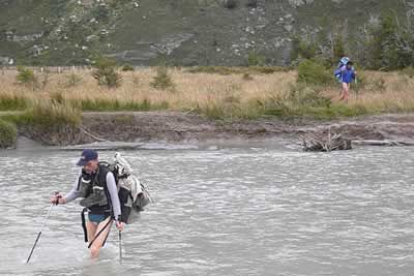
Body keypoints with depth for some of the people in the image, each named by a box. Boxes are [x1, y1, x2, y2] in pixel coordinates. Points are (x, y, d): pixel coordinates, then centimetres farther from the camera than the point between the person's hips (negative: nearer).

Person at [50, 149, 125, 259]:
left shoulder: (106, 175, -20)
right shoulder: (83, 175, -4)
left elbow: (114, 197, -15)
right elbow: (75, 192, 7)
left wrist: (118, 218, -15)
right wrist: (62, 200, -11)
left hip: (105, 216, -6)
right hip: (91, 215, 6)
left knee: (94, 250, -16)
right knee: (91, 248, 15)